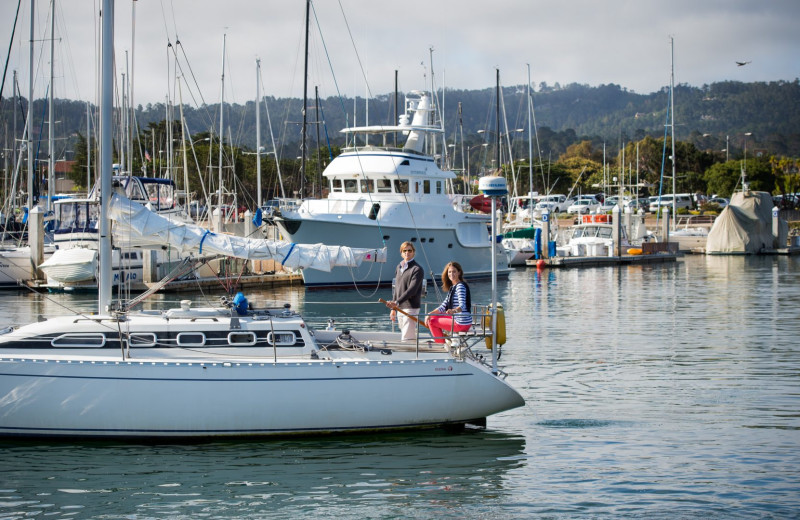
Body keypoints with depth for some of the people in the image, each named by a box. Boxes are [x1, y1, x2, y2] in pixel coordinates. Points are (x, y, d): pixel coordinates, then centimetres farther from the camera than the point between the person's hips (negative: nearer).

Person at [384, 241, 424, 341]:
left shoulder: (417, 269, -10)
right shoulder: (399, 267, 14)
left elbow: (412, 290, -20)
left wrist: (397, 302, -27)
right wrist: (393, 308, 17)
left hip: (411, 308, -8)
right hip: (400, 308, 8)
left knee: (407, 338, -12)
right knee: (411, 338, 13)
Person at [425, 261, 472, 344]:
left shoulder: (460, 286, -17)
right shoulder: (452, 287, 13)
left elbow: (462, 306, -30)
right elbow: (444, 306, 14)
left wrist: (454, 311, -51)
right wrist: (430, 314, 3)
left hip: (461, 324, -10)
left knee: (432, 322, -4)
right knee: (434, 317, 24)